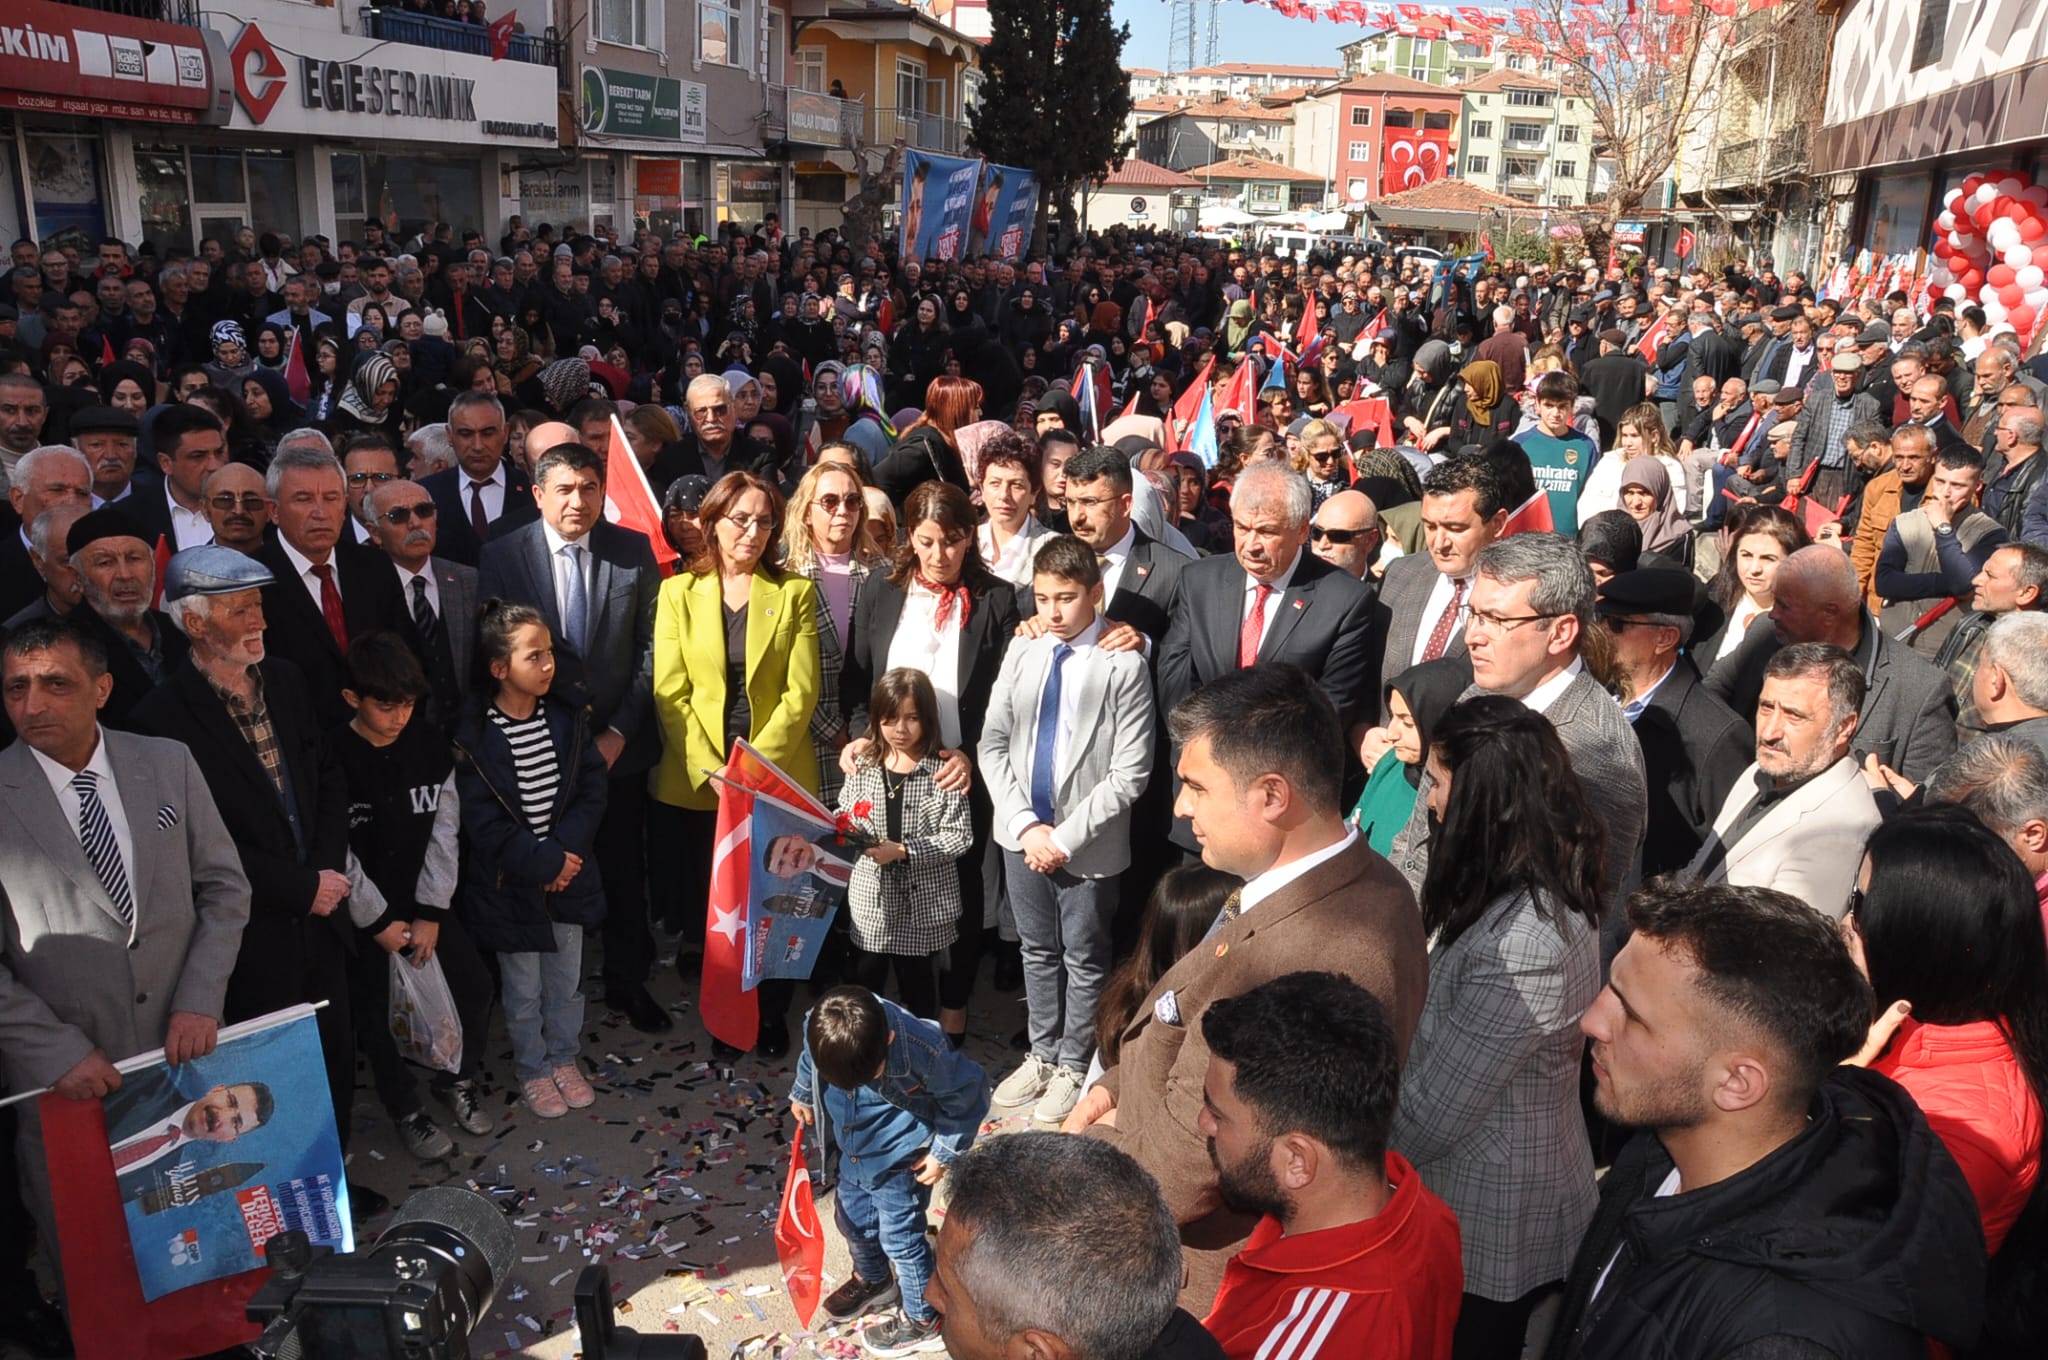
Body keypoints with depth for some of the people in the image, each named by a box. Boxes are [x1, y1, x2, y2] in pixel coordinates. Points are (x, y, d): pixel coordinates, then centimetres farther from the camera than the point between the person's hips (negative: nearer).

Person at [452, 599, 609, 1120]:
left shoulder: (566, 717, -3)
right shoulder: (474, 737, -17)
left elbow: (592, 787, -2)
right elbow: (484, 824, -16)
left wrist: (566, 851, -14)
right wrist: (545, 864, -17)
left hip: (568, 874, 4)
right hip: (511, 885, -4)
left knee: (566, 979, 18)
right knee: (523, 989, 13)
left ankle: (564, 1056, 39)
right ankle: (532, 1068, 34)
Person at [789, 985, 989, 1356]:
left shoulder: (922, 1049, -38)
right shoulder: (820, 1027, -26)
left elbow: (968, 1091, -19)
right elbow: (809, 1060, 2)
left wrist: (945, 1153, -13)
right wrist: (802, 1095, 20)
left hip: (901, 1159, -5)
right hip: (853, 1151, 6)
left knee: (900, 1237, 7)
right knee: (852, 1218, 24)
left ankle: (922, 1319, 31)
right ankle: (873, 1280, 53)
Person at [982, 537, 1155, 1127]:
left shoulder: (1124, 666, -15)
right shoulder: (1021, 653, 0)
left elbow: (1130, 774, -15)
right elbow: (992, 745, 3)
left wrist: (1065, 836, -15)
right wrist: (1025, 824, -8)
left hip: (1086, 843, -4)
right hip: (1022, 833, 5)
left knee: (1084, 959, 11)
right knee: (1037, 951, 20)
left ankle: (1073, 1066, 30)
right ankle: (1042, 1052, 38)